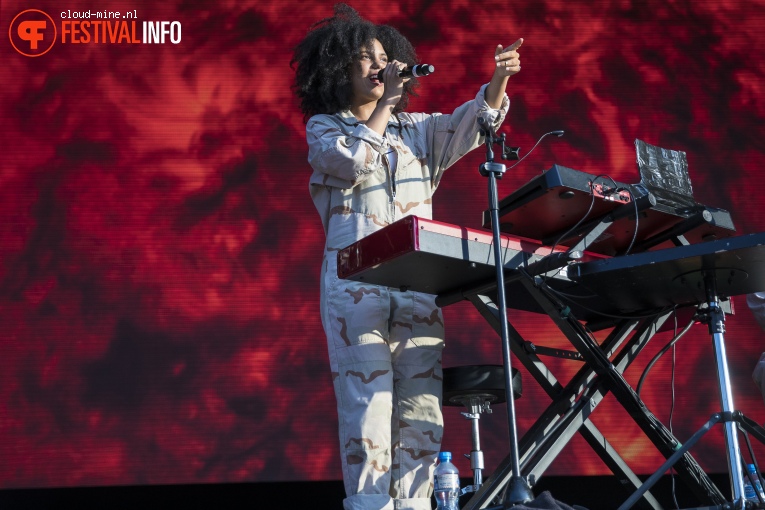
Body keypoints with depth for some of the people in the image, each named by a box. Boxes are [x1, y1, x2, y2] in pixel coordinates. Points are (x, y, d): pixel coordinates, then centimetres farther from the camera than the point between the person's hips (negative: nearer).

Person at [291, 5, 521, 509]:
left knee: (421, 403, 0)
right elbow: (354, 160, -11)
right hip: (357, 283, -4)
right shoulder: (323, 127, 10)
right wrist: (384, 101, -4)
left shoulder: (415, 128, 19)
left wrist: (499, 80, -12)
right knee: (368, 402, -10)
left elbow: (471, 124, 5)